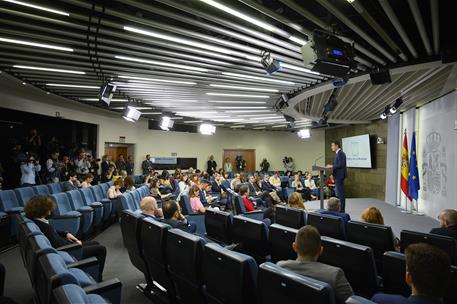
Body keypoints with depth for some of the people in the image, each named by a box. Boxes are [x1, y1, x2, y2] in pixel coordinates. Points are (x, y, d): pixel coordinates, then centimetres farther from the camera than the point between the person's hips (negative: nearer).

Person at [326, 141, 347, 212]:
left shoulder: (340, 153, -16)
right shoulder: (339, 153, 16)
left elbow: (341, 165, -23)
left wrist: (332, 166, -15)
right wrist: (331, 166, 9)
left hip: (340, 175, -11)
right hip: (338, 175, 11)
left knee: (340, 193, -5)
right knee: (338, 192, 15)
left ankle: (342, 209, 1)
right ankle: (340, 208, 22)